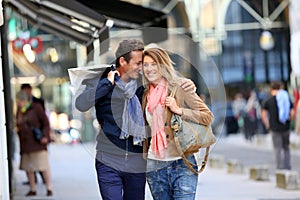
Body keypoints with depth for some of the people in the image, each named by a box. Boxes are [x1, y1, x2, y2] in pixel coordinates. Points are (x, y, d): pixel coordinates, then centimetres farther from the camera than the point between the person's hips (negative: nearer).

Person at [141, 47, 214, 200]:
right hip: (154, 165, 5)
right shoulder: (146, 94, 12)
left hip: (181, 164, -5)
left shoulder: (180, 88, -3)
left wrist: (179, 110, -15)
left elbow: (208, 117, -6)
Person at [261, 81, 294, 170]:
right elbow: (292, 113, -3)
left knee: (278, 149, 4)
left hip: (275, 128, -2)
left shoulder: (267, 101, -3)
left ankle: (280, 168, 3)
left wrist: (267, 125, 4)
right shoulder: (287, 99, 1)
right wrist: (288, 121, 12)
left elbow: (263, 115, -8)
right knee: (286, 148, 16)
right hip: (286, 128, 2)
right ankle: (288, 167, 14)